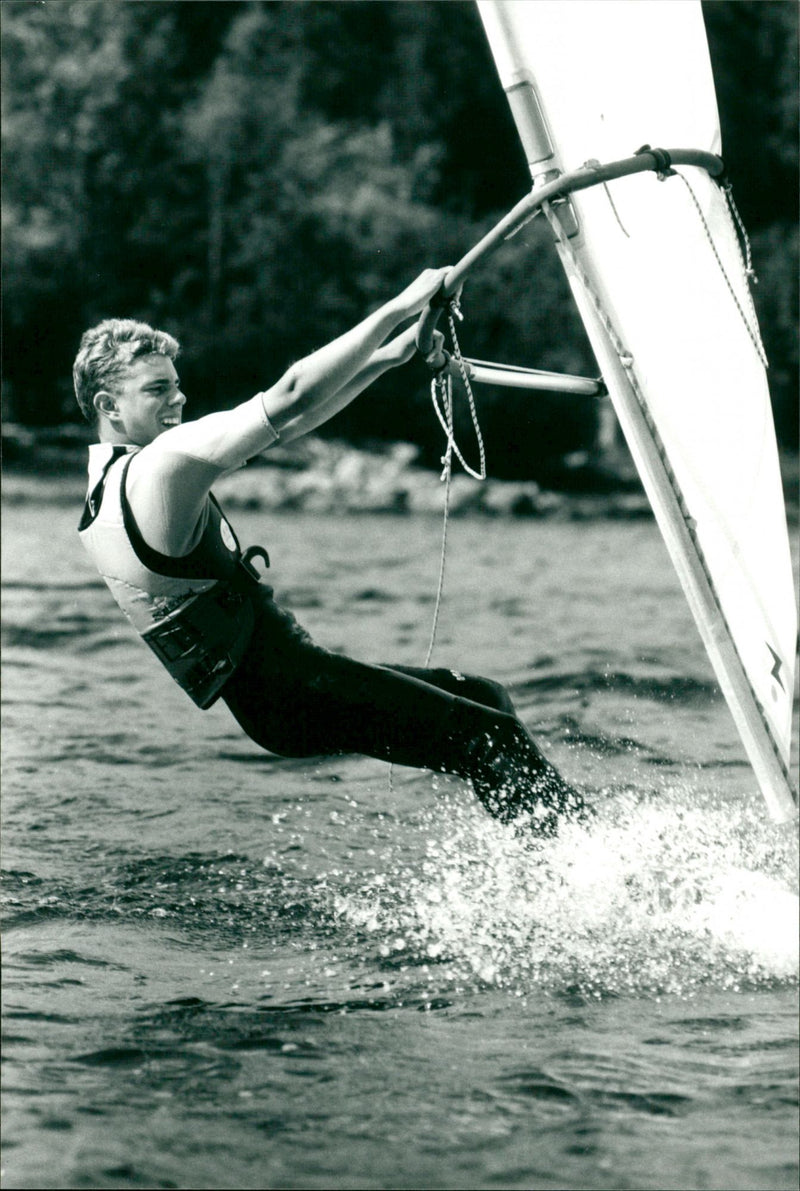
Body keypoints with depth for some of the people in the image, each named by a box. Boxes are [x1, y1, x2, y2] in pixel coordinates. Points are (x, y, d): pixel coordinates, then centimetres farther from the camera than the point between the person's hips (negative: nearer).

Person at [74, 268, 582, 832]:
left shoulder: (109, 486, 13)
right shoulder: (163, 464, -18)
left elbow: (282, 422, 15)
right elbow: (291, 400, -22)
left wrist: (384, 358, 11)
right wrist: (399, 309, -16)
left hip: (269, 695, 11)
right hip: (293, 695, -11)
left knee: (482, 697, 16)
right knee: (495, 738, -11)